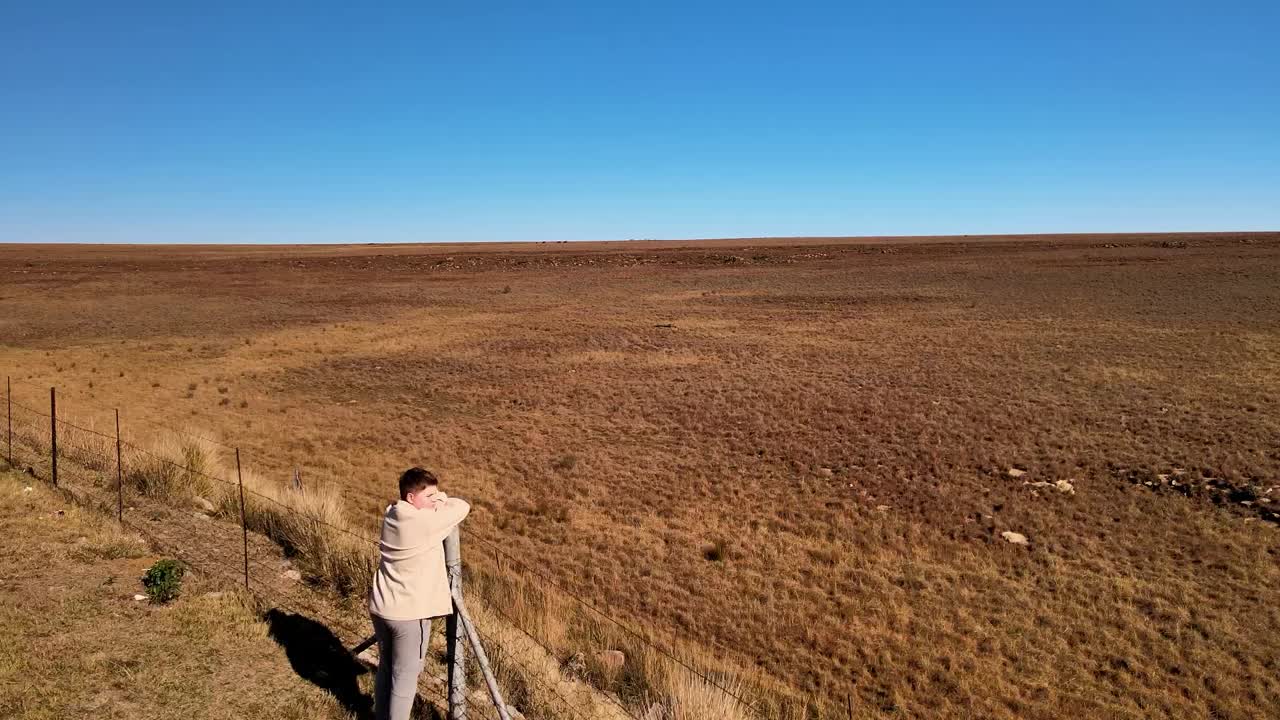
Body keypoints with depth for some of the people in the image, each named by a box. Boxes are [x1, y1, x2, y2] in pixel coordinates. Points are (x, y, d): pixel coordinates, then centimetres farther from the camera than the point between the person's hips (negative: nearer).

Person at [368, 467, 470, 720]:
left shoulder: (391, 516, 3)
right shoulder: (427, 522, -20)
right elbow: (463, 507, -8)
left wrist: (437, 502, 3)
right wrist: (443, 501, 8)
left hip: (381, 607, 8)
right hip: (409, 613, -8)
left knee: (386, 668, 23)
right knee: (405, 677, 5)